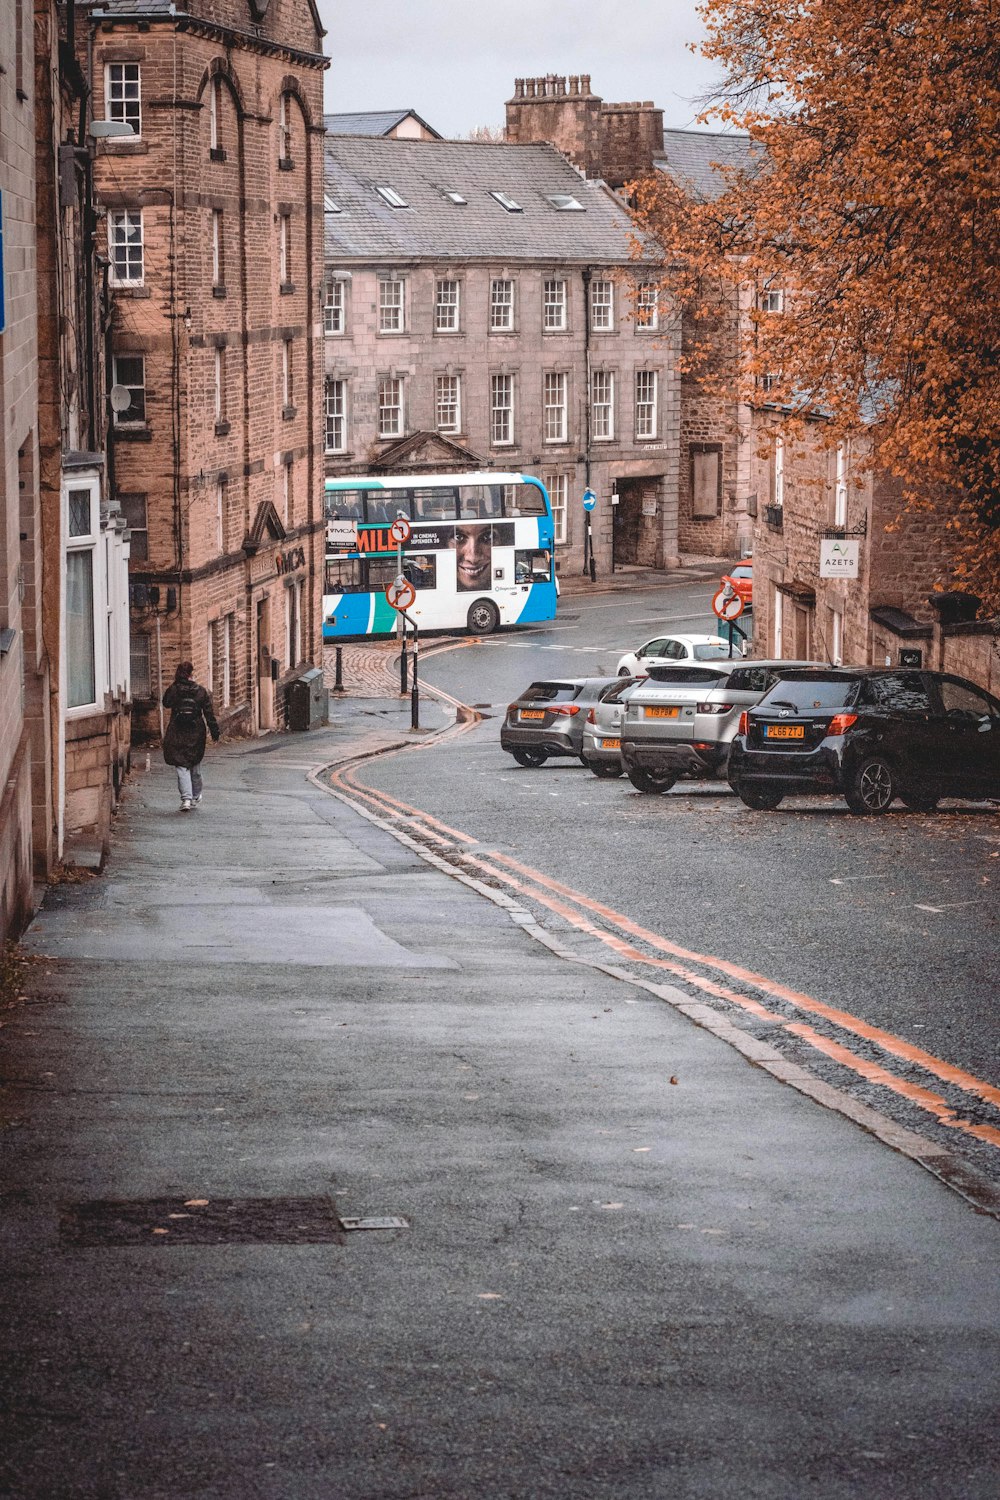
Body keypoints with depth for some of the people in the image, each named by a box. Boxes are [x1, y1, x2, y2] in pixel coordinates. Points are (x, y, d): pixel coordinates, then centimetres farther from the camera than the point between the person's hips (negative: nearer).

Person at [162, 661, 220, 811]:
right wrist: (215, 733, 5)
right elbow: (209, 714, -2)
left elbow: (166, 703, 12)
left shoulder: (173, 690, -7)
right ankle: (195, 797, 31)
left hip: (177, 734, -2)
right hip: (196, 734, 2)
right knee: (195, 766, 17)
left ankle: (186, 798, -17)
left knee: (182, 766, -2)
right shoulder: (202, 691, -4)